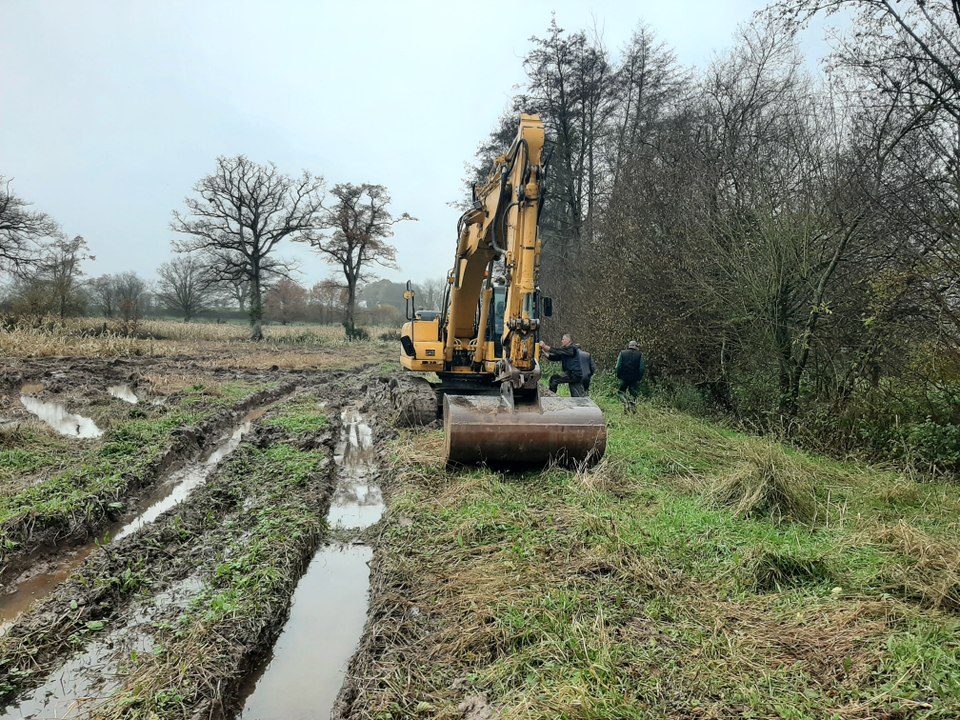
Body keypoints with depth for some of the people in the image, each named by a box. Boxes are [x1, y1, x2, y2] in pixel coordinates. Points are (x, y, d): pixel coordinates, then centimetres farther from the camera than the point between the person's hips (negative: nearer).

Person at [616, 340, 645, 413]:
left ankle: (626, 402, -7)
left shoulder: (622, 353, 0)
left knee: (621, 391, 15)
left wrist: (618, 376, 5)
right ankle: (633, 408, 6)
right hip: (635, 379, 0)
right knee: (634, 394, 11)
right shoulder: (640, 354, 0)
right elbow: (642, 368, -3)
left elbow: (618, 366, -4)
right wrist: (640, 378, 5)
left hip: (624, 377, 0)